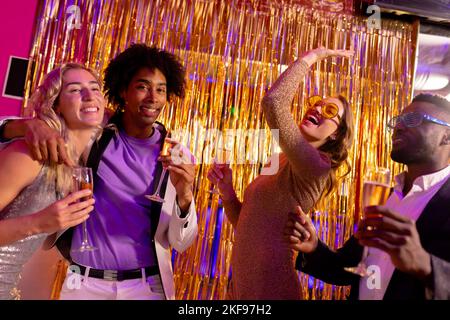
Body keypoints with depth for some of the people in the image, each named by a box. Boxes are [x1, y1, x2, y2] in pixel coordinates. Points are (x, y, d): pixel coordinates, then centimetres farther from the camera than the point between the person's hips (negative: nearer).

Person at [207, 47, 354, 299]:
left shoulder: (316, 166, -17)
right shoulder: (281, 163, 8)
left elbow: (274, 100, -30)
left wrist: (313, 55, -16)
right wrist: (227, 191, -4)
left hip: (269, 288, -7)